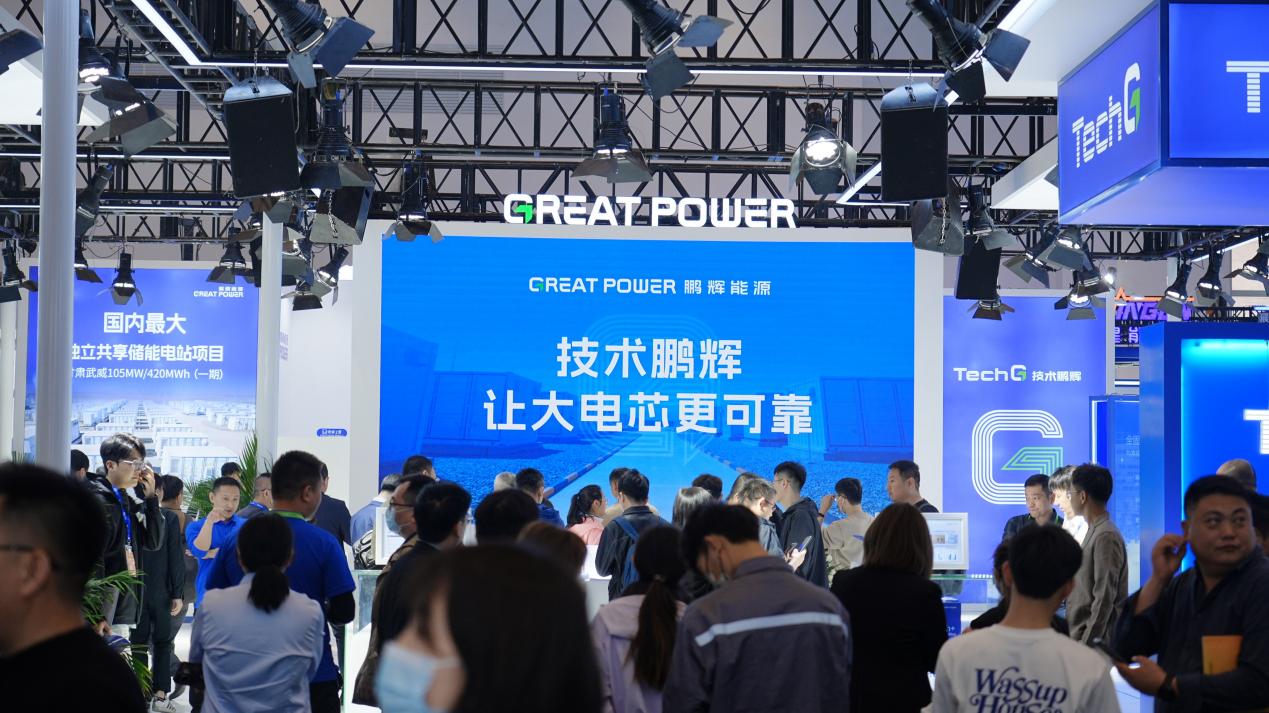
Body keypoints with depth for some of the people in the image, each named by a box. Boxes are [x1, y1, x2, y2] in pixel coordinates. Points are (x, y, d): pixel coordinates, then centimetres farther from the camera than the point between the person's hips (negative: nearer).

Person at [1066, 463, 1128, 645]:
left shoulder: (1106, 537, -15)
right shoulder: (1094, 531, 15)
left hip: (1096, 640, -9)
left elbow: (1104, 599, -19)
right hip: (1081, 636, 9)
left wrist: (1086, 643, -19)